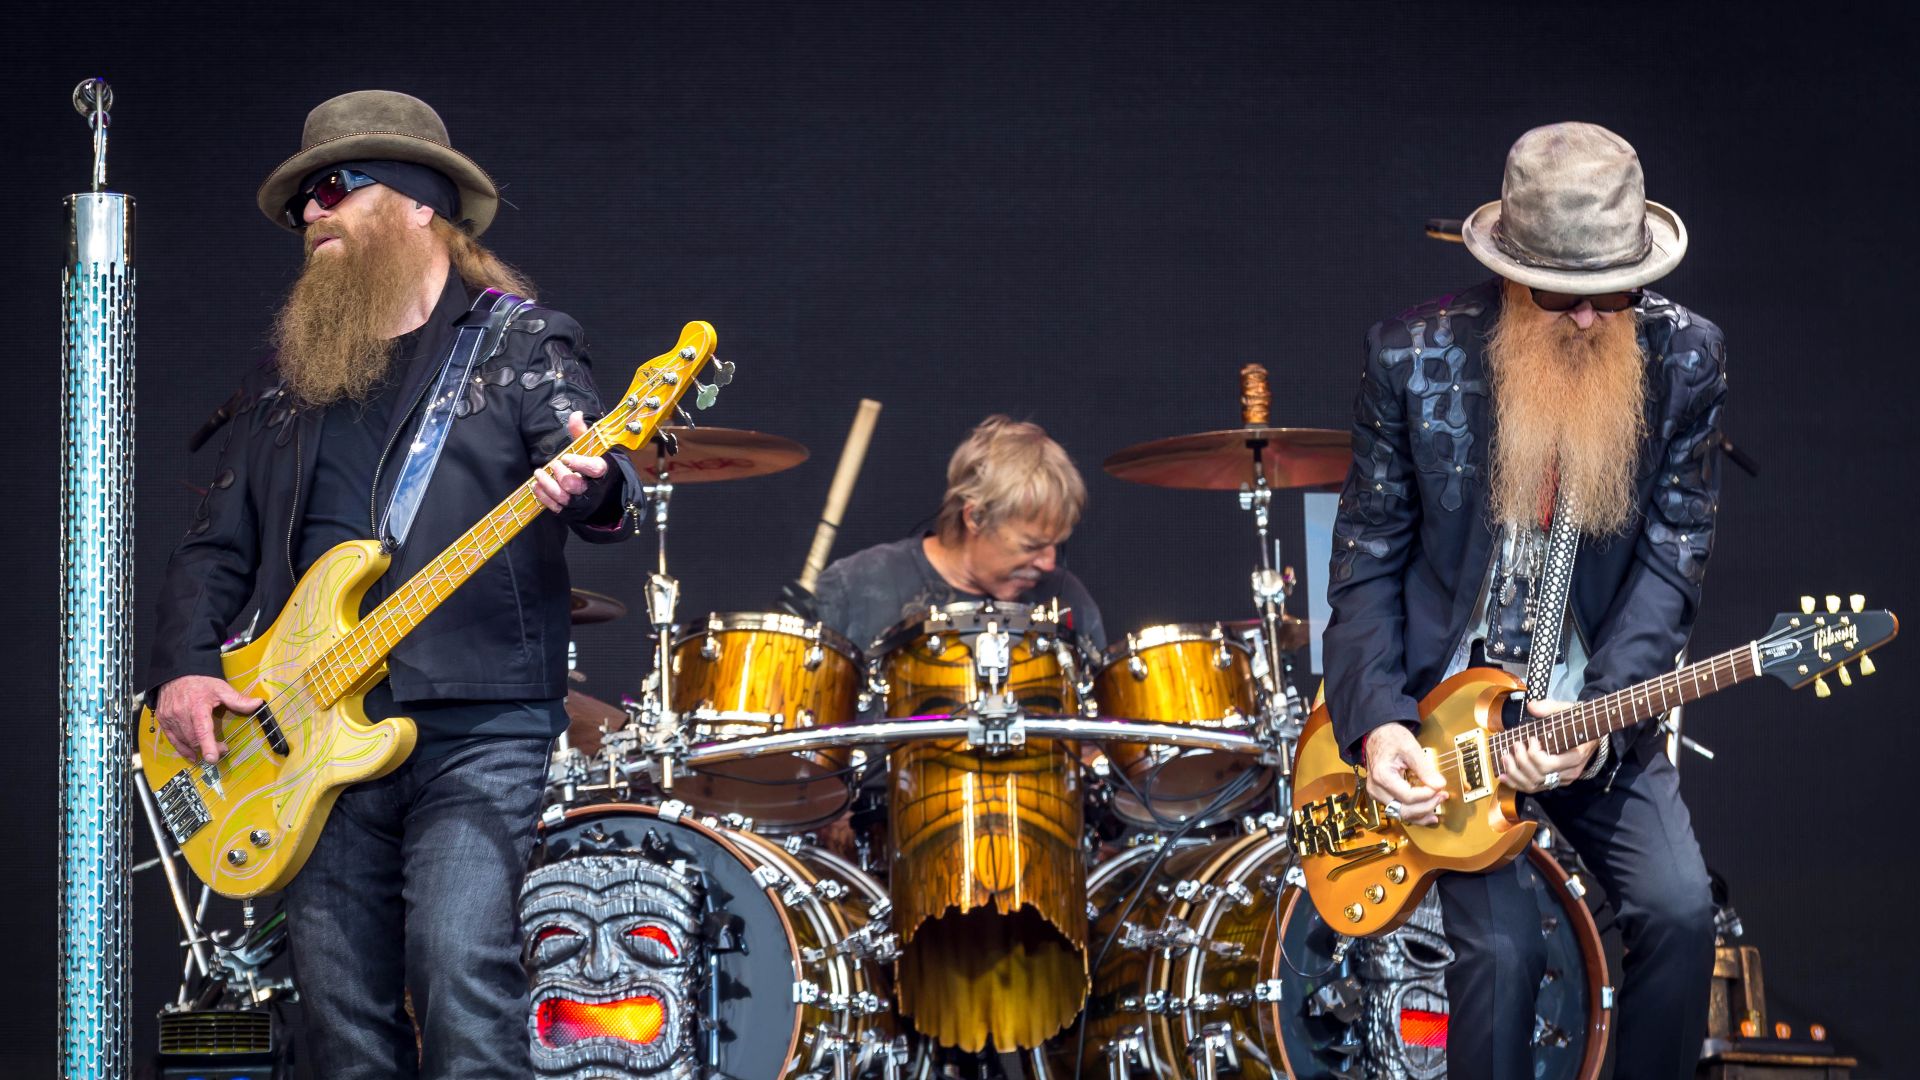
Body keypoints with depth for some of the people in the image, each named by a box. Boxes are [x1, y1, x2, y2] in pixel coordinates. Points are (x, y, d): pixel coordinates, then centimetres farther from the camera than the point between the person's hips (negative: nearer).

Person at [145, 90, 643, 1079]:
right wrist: (183, 669, 1)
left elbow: (601, 482, -9)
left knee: (460, 969, -20)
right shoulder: (287, 374, 18)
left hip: (475, 727, -5)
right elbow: (215, 545, 18)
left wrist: (591, 487, -34)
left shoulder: (521, 342, 5)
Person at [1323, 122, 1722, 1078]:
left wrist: (1598, 720, -20)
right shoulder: (1413, 355, -9)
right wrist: (1377, 721, -15)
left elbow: (1670, 558, -7)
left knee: (1679, 910, -18)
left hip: (1604, 710, 2)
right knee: (1502, 944, -20)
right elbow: (1369, 558, -3)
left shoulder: (1684, 359, -6)